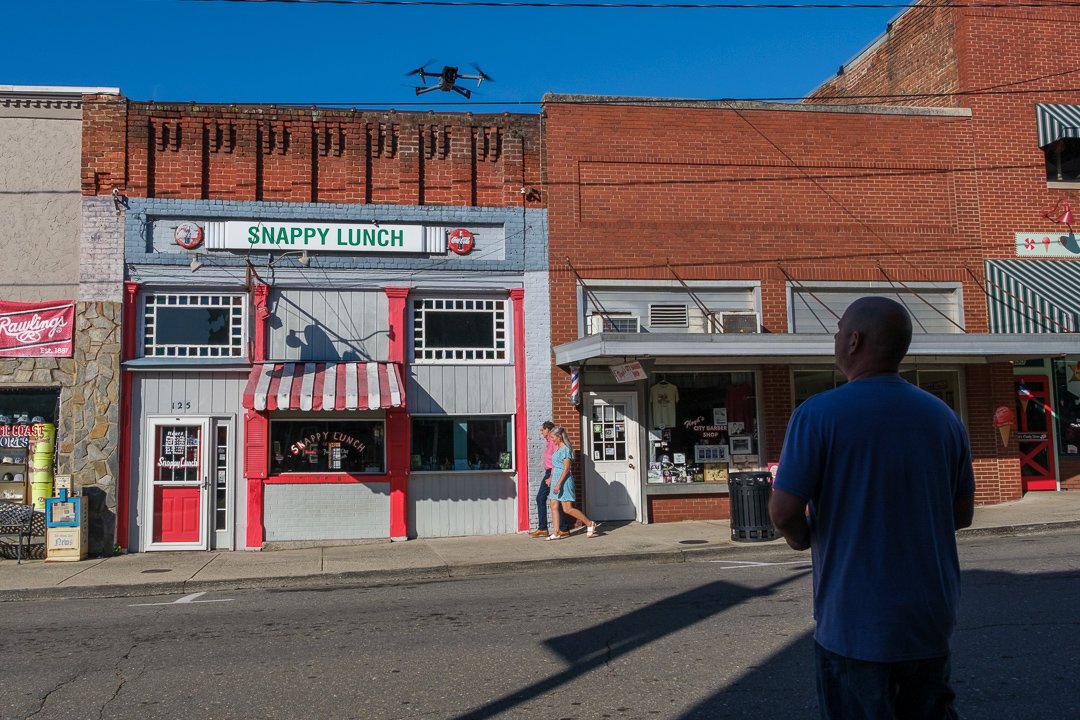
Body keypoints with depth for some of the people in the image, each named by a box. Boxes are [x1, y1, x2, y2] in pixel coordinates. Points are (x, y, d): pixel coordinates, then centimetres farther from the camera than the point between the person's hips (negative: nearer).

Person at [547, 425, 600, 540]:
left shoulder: (565, 449, -15)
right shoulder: (558, 449, 13)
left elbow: (566, 469, -19)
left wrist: (558, 484, -23)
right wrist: (551, 479, 24)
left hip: (564, 480, -9)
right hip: (556, 479, 9)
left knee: (567, 509, -7)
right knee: (554, 506, 5)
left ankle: (590, 524, 5)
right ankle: (556, 533, 7)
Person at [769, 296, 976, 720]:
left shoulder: (818, 414, -15)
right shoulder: (943, 417, 1)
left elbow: (783, 513, -18)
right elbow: (962, 514, 9)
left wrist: (801, 538, 2)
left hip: (855, 625, -5)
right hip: (931, 620, 5)